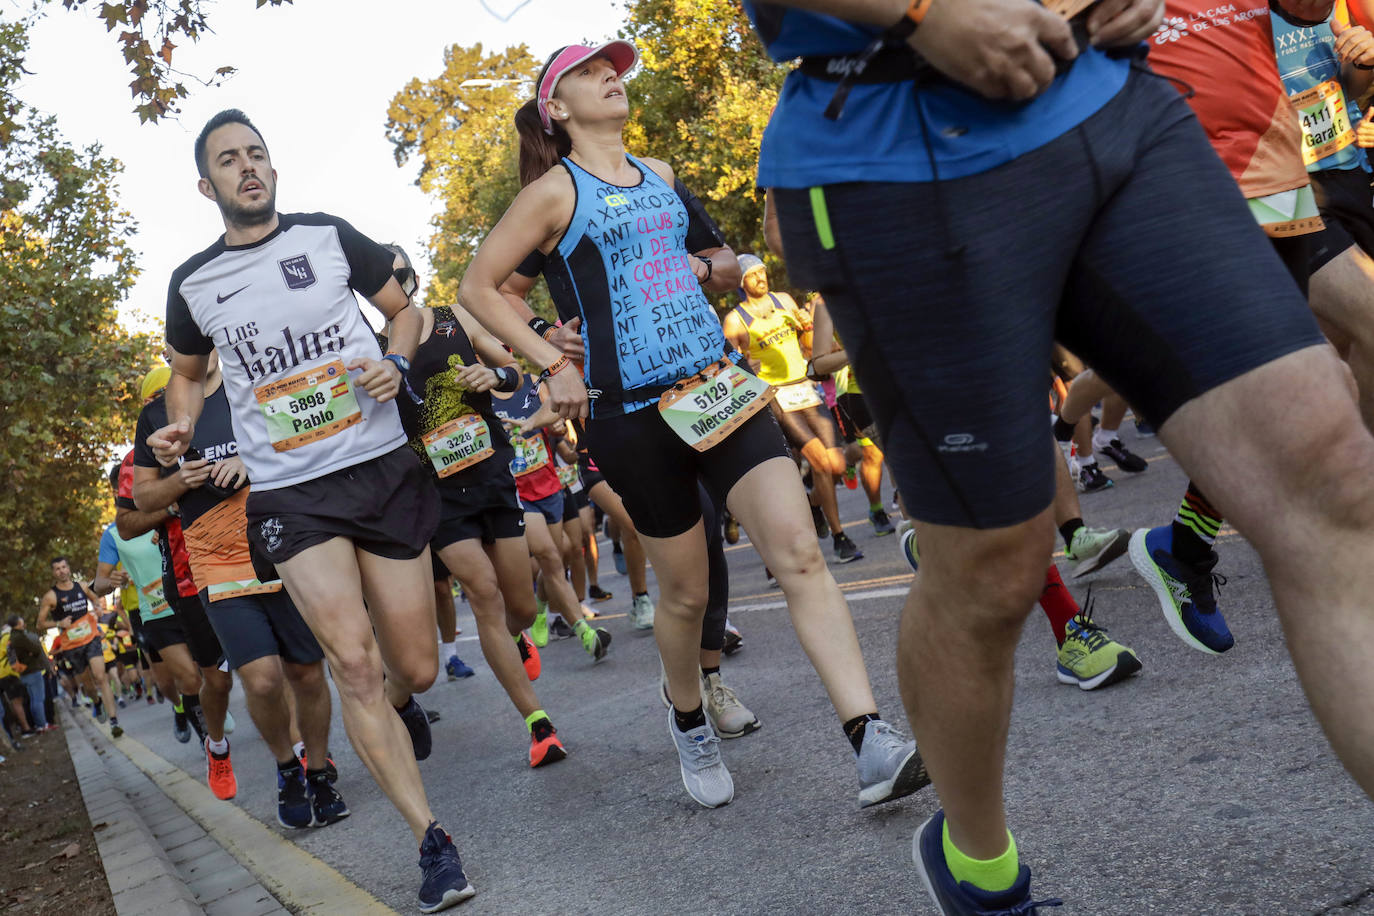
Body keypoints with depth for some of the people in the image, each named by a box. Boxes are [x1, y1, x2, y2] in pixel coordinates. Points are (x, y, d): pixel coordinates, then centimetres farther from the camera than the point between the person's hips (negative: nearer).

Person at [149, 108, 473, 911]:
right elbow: (189, 372, 24)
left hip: (383, 468, 1)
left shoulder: (329, 235, 3)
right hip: (290, 494, 0)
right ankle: (433, 842, -6)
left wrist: (397, 361, -7)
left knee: (415, 668, 5)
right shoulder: (193, 283, 7)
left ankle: (396, 703, 45)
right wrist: (180, 429, 4)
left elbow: (406, 309, 14)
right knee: (352, 660, -16)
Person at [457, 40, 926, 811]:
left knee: (800, 551, -12)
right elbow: (478, 288, -1)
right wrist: (552, 362, -9)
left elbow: (728, 264, 27)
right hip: (632, 410, -4)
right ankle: (690, 724, 35)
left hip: (718, 387, 4)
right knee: (686, 590, 5)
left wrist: (705, 267, 4)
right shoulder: (556, 191, 1)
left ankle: (875, 746, -15)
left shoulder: (662, 177, 16)